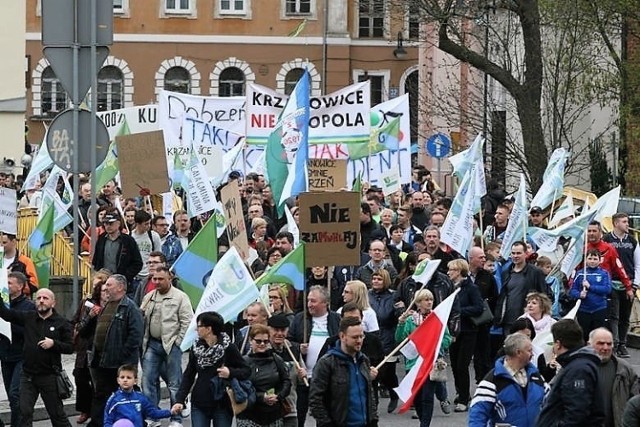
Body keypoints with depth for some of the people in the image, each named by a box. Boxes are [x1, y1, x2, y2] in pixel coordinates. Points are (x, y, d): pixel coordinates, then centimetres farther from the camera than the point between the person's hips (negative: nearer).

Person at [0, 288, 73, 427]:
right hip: (28, 375, 2)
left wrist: (54, 343, -19)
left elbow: (70, 347, -3)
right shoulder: (28, 317, 5)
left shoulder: (61, 323, -1)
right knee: (24, 412, -1)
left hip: (49, 377, -2)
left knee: (57, 413, 8)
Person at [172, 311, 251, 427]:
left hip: (222, 405, -3)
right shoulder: (196, 348, 3)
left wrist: (231, 373, -24)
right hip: (199, 405, 3)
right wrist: (180, 400, -2)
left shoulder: (228, 348, -8)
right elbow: (188, 375, 7)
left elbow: (247, 371, -5)